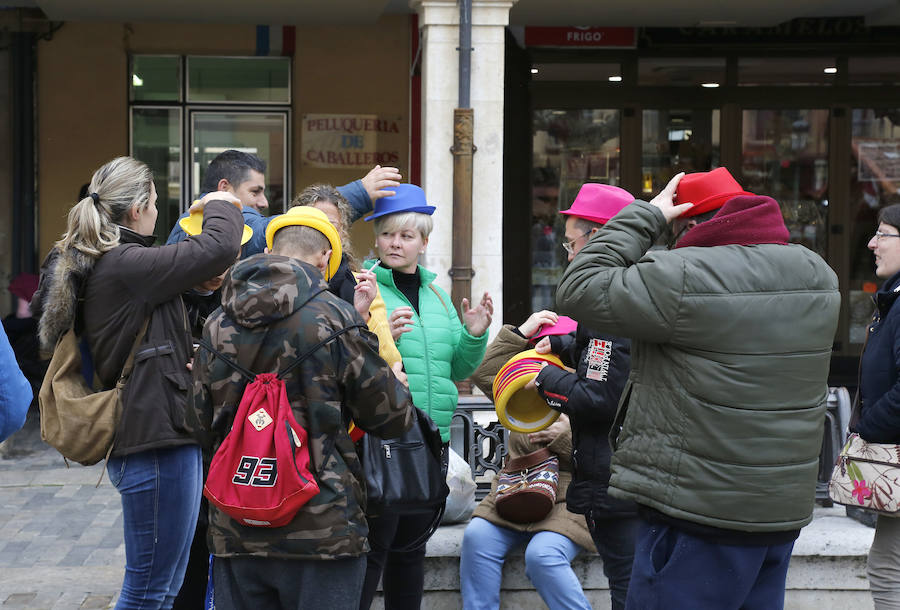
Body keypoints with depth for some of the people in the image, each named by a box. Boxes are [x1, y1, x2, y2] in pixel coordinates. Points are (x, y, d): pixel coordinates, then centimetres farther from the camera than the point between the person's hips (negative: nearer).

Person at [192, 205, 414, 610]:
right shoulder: (333, 318, -10)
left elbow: (204, 423, 12)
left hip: (234, 534, 5)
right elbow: (393, 418, -4)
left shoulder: (216, 325, 5)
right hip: (322, 531, -4)